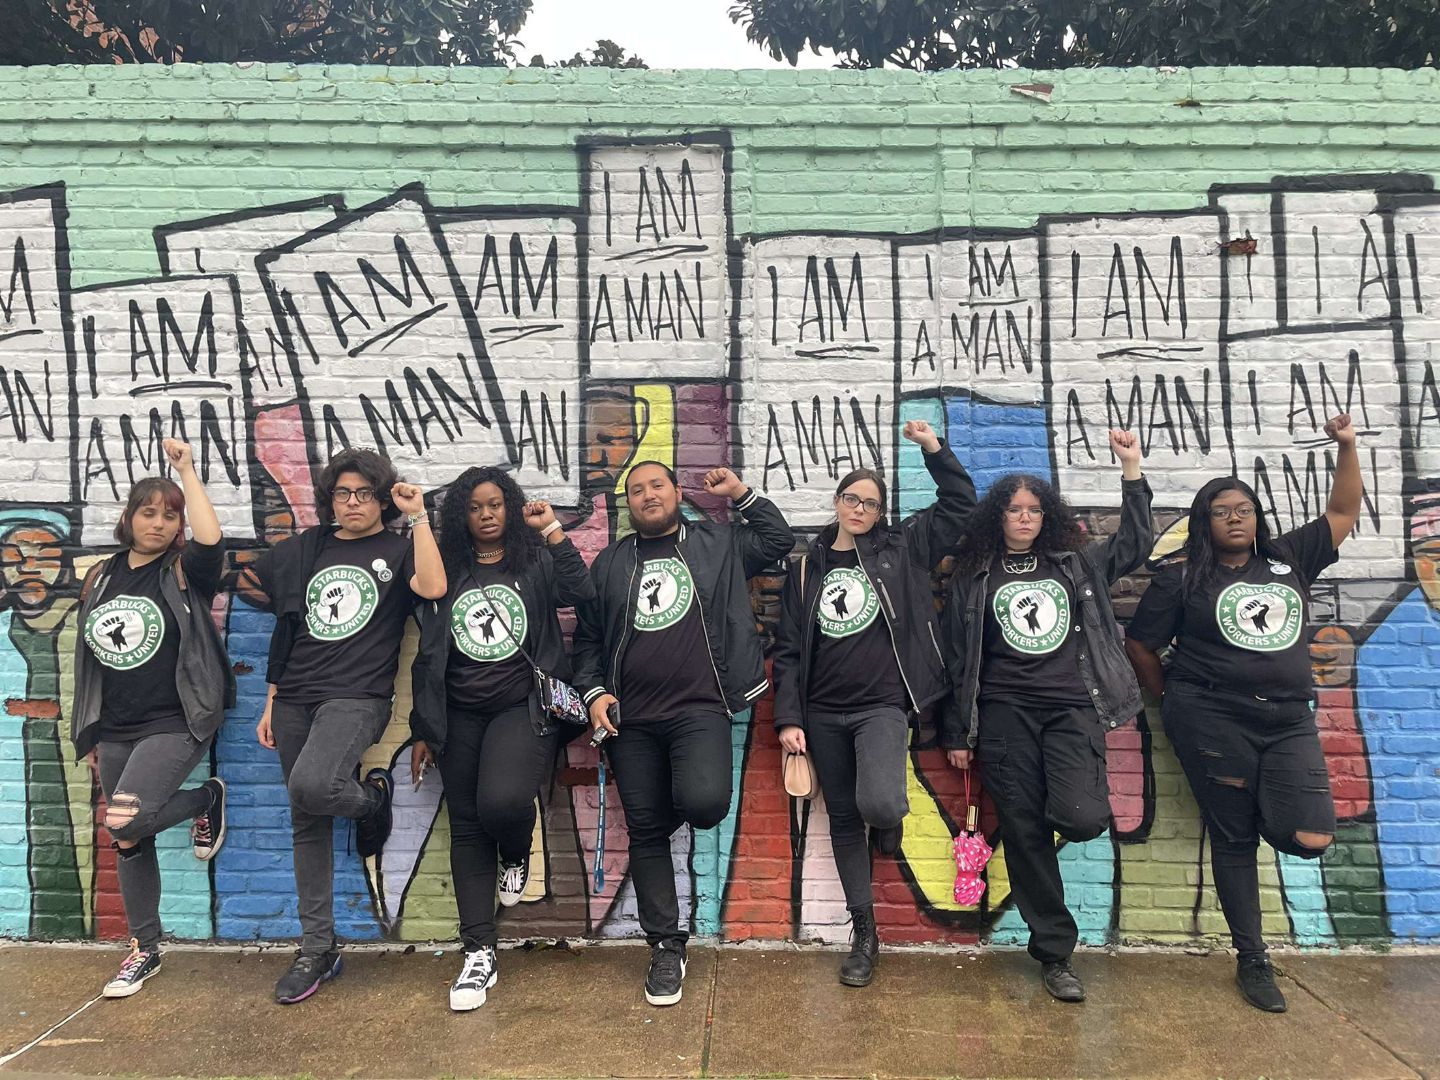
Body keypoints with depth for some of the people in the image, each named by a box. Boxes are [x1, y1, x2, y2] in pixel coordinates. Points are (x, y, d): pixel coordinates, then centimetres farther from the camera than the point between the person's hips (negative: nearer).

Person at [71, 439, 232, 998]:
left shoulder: (185, 572, -7)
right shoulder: (100, 578, 8)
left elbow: (212, 541, -32)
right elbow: (90, 658, 15)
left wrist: (187, 470, -25)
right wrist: (92, 733, 16)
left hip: (175, 724, -6)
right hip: (115, 731, 6)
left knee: (123, 823, -24)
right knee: (128, 843, 13)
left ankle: (208, 799, 6)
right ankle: (145, 950, 31)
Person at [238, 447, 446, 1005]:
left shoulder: (398, 550, 1)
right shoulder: (306, 549, 14)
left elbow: (433, 587, -23)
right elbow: (286, 633, 17)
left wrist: (418, 517, -19)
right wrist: (271, 704, 15)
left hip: (357, 697, -5)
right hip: (295, 701, 5)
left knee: (311, 786, -31)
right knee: (307, 825, 8)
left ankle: (372, 798, 4)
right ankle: (317, 948, 21)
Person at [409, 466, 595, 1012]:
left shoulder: (535, 562, 3)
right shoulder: (446, 573, 9)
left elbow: (581, 592, -17)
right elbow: (427, 657, 11)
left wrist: (552, 529, -15)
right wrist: (423, 728, 9)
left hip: (523, 707, -3)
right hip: (459, 717, 3)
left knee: (503, 800, -27)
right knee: (466, 829, 4)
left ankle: (516, 855, 11)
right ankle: (479, 955, 15)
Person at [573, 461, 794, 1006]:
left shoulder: (717, 543, 10)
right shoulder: (609, 563, 14)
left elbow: (780, 540, 12)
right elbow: (587, 638, 16)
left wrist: (741, 493, 6)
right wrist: (593, 691, 2)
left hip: (700, 707, -2)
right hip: (631, 718, 3)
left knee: (703, 801, -26)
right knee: (645, 831, 5)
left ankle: (680, 803, 12)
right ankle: (666, 947, 19)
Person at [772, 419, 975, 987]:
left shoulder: (901, 548, 4)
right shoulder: (807, 569, 7)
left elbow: (960, 504, 5)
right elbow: (787, 650, 5)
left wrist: (934, 448, -3)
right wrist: (788, 718, -2)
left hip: (882, 705, -2)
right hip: (823, 713, 3)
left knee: (878, 805, -26)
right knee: (843, 819, 9)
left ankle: (890, 819, 15)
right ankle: (864, 935, 26)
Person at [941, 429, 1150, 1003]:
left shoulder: (1077, 563, 14)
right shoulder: (973, 575, 8)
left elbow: (1135, 544, 19)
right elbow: (958, 658, 8)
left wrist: (1132, 471, 10)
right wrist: (958, 731, 6)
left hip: (1072, 708, 1)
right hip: (1005, 712, 0)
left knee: (1081, 817, -20)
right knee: (1024, 832, -1)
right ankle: (1055, 954, 13)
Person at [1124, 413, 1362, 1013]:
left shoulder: (1288, 557, 11)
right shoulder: (1181, 576, -1)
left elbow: (1343, 513, 12)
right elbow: (1140, 644, 4)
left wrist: (1347, 446, 2)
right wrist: (1174, 701, 9)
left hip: (1290, 721, 4)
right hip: (1212, 721, -3)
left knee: (1310, 838, -13)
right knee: (1233, 837, 4)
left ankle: (1260, 810, 22)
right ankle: (1253, 961, 19)